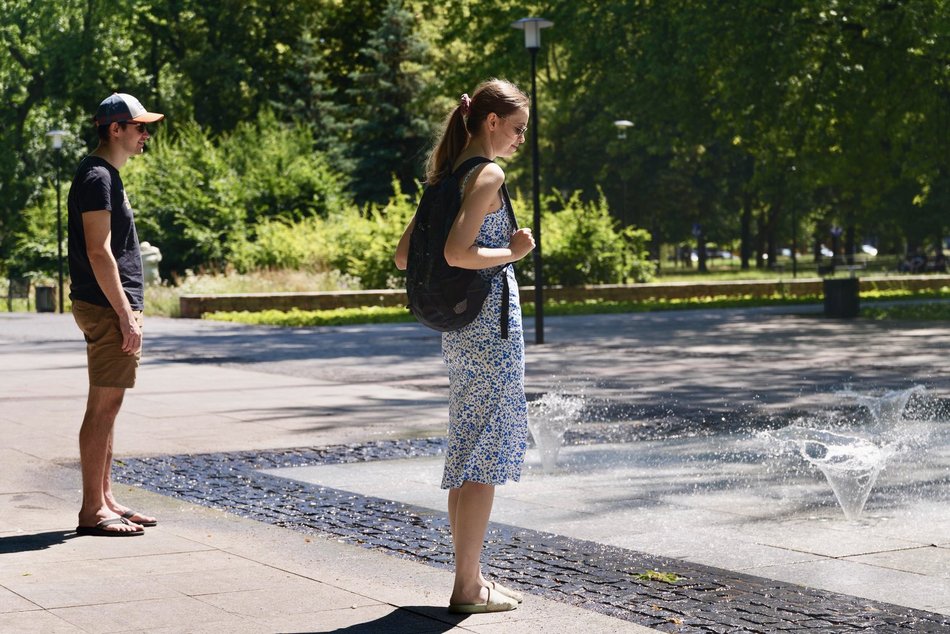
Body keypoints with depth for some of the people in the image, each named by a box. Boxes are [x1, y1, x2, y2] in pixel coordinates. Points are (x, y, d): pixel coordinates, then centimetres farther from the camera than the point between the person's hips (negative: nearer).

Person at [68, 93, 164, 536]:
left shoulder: (108, 176, 19)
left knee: (107, 406, 12)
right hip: (107, 309, -10)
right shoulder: (96, 178, -13)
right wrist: (125, 314, -20)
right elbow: (98, 251, -19)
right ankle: (92, 511, -5)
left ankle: (104, 501, 18)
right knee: (103, 405, -8)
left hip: (116, 308, 10)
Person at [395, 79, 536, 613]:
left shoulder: (445, 176, 13)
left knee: (468, 452, 15)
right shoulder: (487, 175, -13)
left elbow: (404, 256, 15)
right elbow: (458, 252, -25)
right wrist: (513, 252, -11)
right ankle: (468, 587, 1)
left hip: (458, 326, 9)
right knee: (484, 455, -4)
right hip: (491, 325, -9)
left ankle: (469, 576, 22)